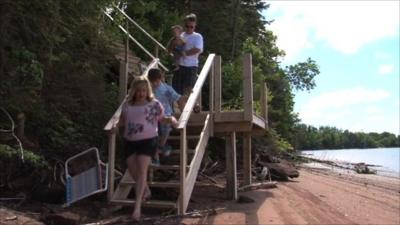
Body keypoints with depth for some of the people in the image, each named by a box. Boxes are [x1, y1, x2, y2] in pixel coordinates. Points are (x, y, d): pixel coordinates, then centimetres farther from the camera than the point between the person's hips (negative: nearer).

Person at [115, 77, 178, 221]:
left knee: (142, 170, -12)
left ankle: (137, 206, -8)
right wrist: (116, 126, -3)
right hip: (130, 141, 5)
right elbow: (122, 121, 18)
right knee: (132, 170, 8)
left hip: (148, 140, -5)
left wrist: (171, 119, -12)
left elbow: (162, 118, 8)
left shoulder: (154, 104, -2)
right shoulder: (127, 105, 9)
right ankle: (146, 191, 37)